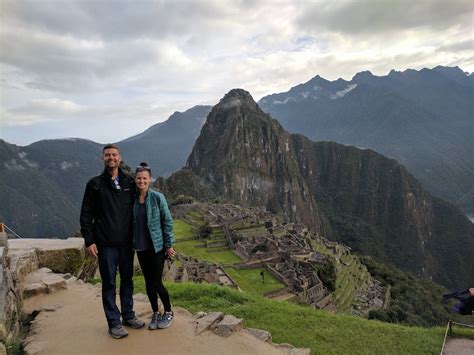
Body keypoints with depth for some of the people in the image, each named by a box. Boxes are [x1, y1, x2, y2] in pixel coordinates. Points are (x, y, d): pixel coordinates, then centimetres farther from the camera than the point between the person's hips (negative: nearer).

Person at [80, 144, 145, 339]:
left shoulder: (130, 182, 5)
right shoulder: (95, 184, -1)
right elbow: (86, 215, -1)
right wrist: (89, 240, -8)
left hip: (127, 242, 3)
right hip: (106, 244, -3)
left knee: (127, 280, 14)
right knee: (109, 283, 6)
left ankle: (128, 316, 29)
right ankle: (114, 322, 18)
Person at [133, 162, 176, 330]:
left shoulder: (157, 197, -10)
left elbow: (167, 221, -8)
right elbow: (130, 222, 10)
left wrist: (169, 245, -9)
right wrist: (131, 242, 8)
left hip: (157, 247, -4)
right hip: (141, 248, 4)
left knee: (156, 282, 0)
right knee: (148, 282, 12)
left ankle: (168, 312, 22)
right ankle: (155, 313, 30)